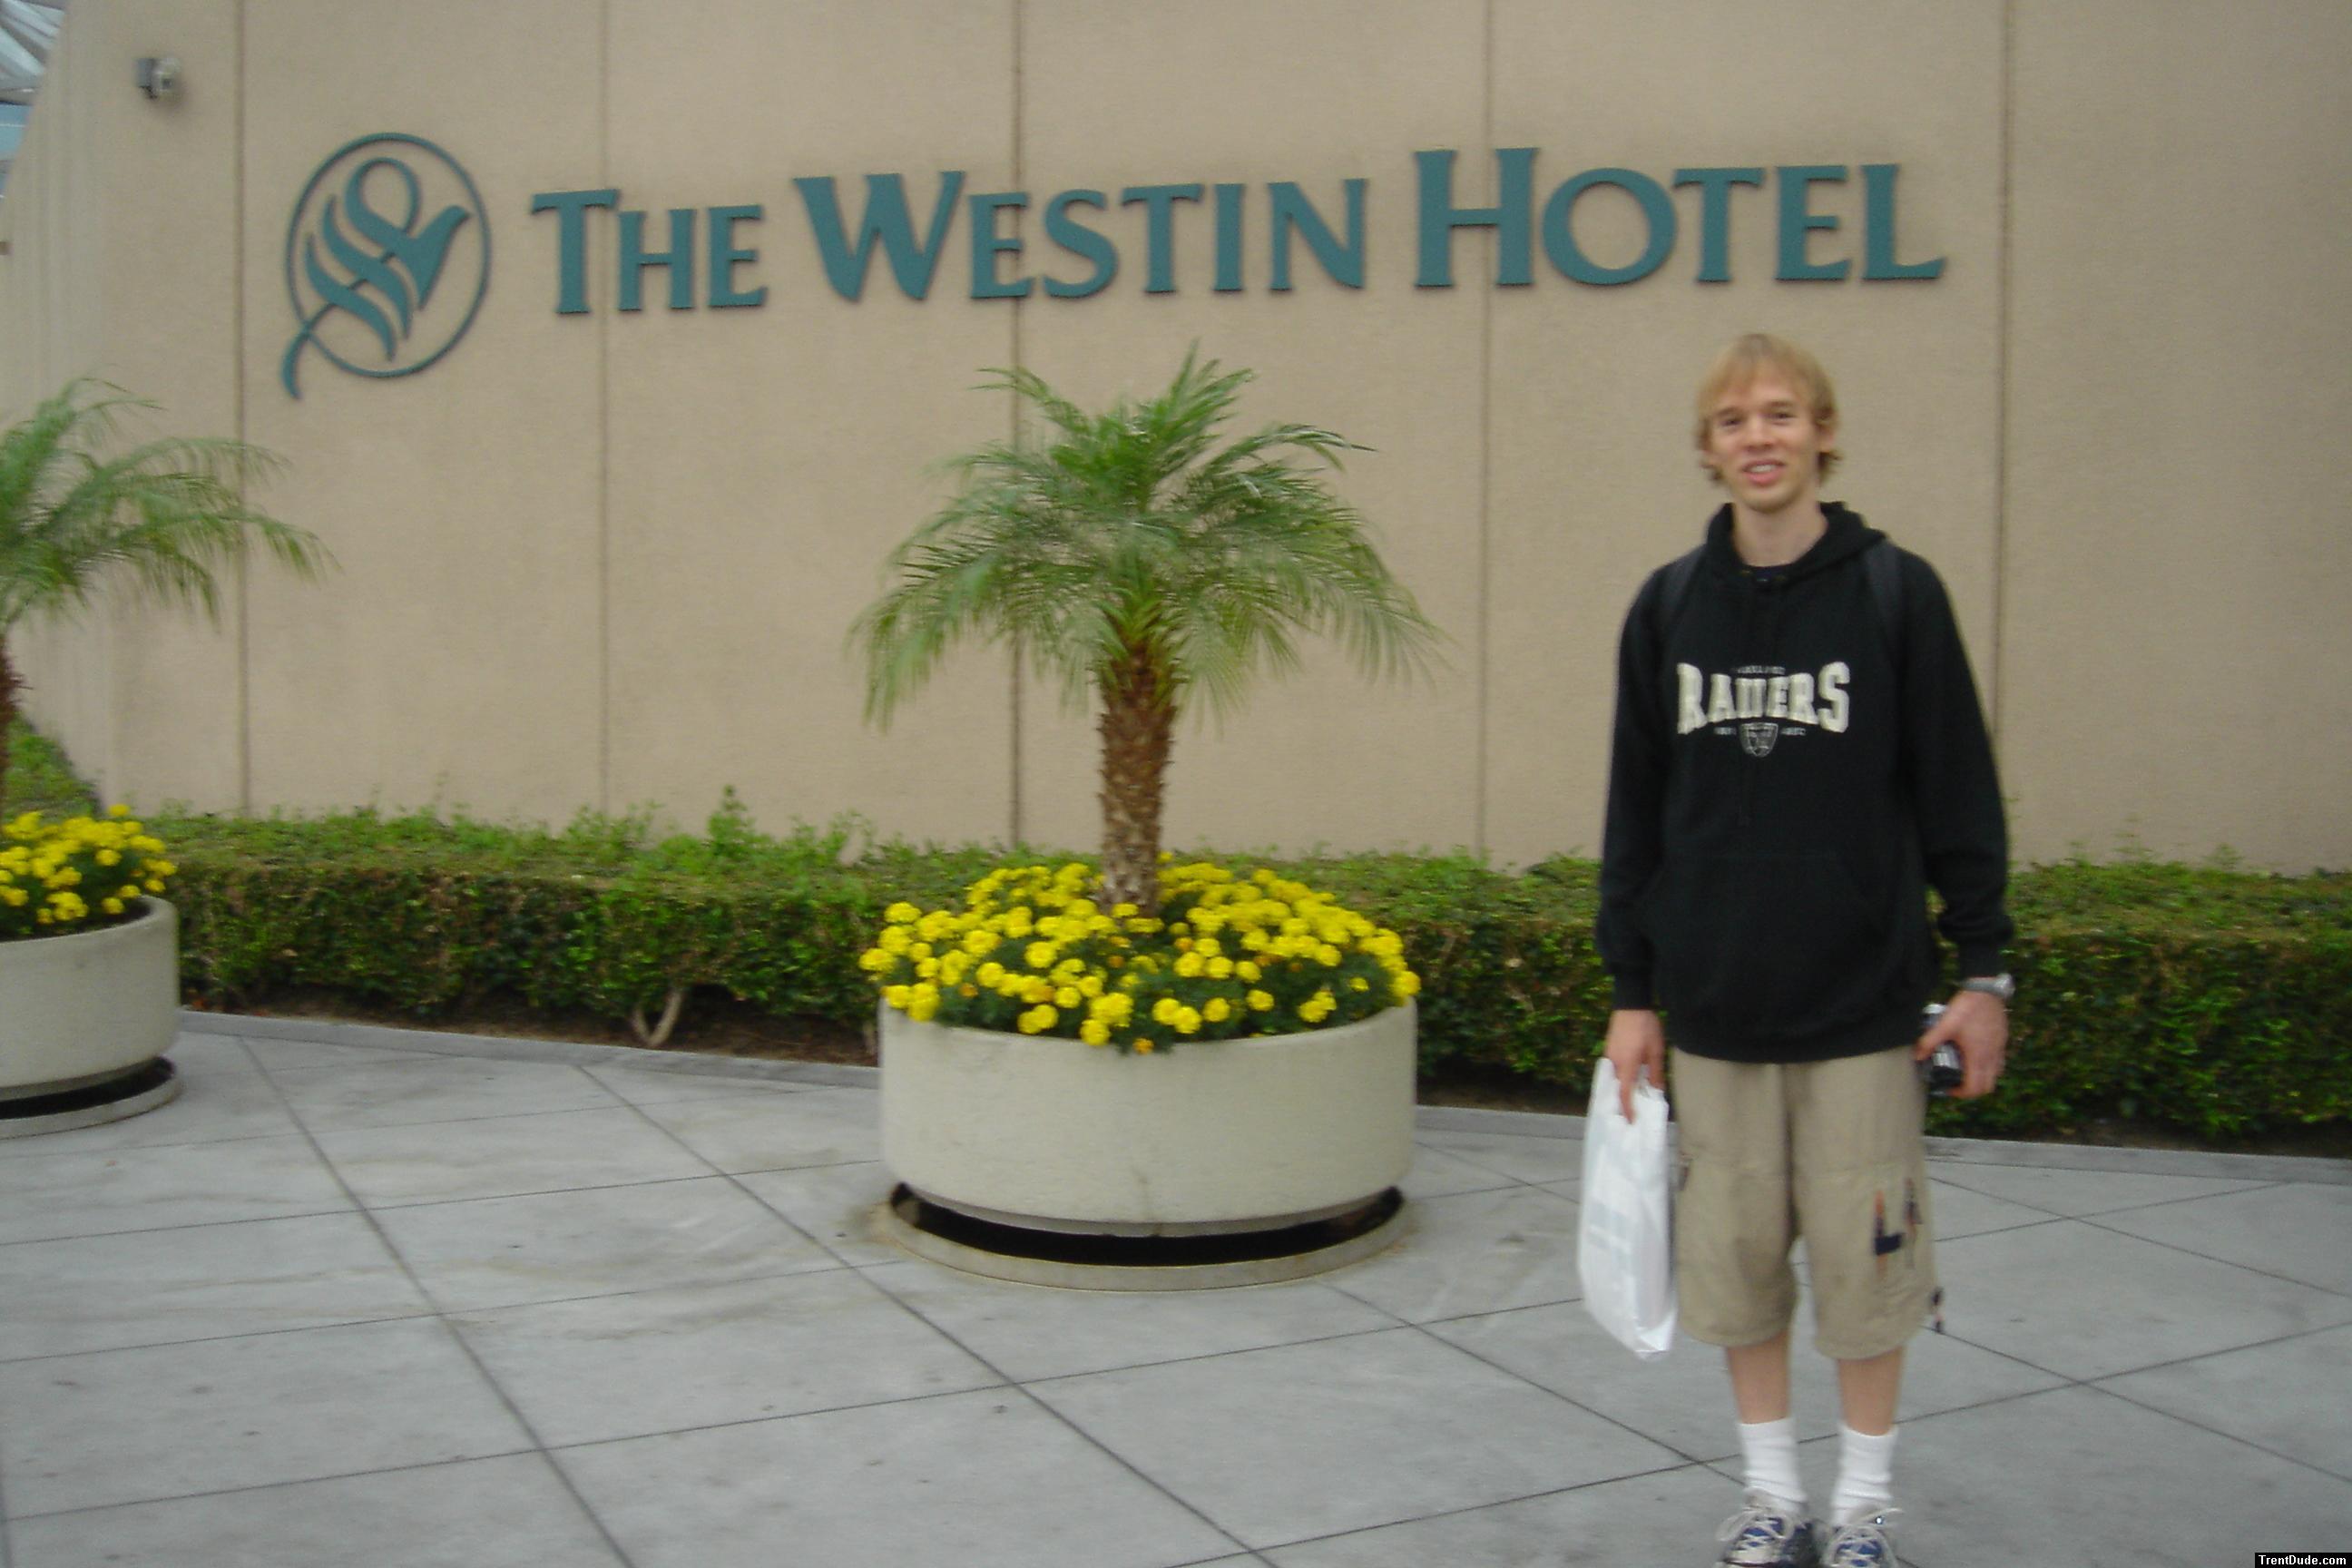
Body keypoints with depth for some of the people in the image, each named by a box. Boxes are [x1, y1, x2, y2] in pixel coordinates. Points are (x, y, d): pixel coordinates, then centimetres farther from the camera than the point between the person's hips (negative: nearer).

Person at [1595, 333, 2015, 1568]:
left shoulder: (1895, 593, -2)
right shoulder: (1668, 606, 4)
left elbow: (1958, 794, 0)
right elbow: (1637, 808, 7)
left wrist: (1984, 970, -2)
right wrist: (1629, 990, 6)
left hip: (1864, 1001, -2)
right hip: (1714, 1004, 2)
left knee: (1865, 1256, 5)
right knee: (1736, 1254, 9)